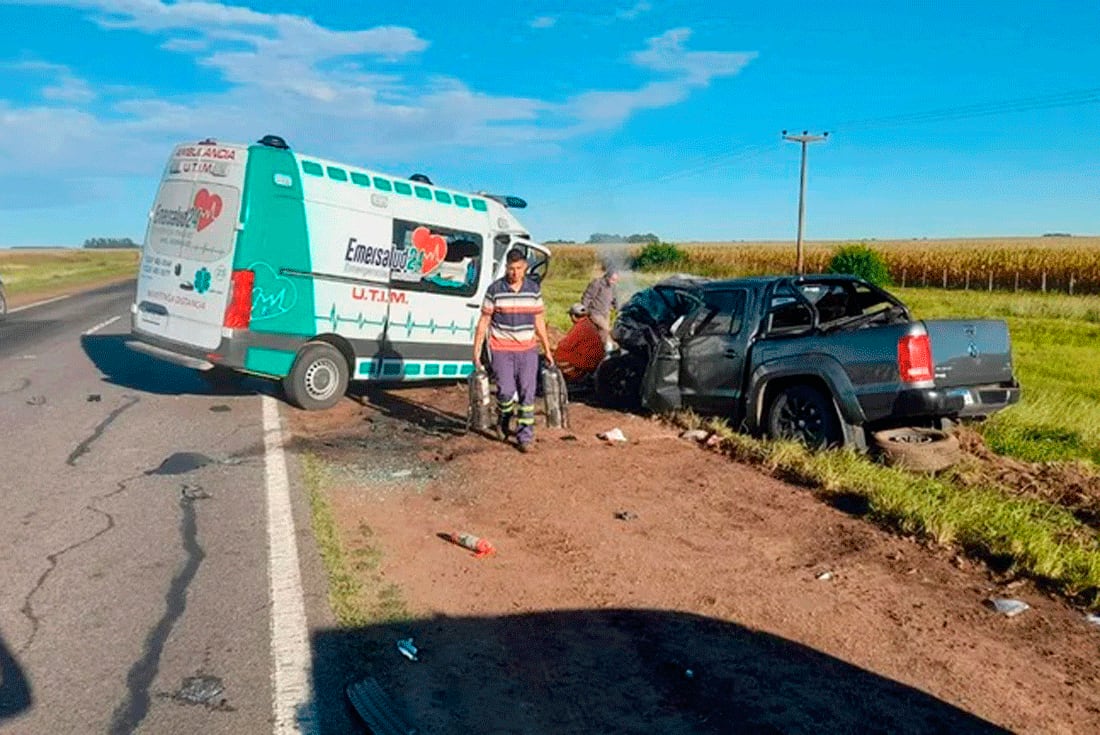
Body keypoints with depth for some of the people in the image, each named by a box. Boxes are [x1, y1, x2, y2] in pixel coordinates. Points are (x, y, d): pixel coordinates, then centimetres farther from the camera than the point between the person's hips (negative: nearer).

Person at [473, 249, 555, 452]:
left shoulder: (534, 290, 5)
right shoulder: (495, 289, -3)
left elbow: (539, 322, 12)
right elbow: (484, 321, 1)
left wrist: (547, 350, 12)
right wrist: (477, 350, -2)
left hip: (528, 349, 2)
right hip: (501, 349, -2)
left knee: (527, 393, 0)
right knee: (506, 391, -8)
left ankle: (525, 437, 8)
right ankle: (504, 420, 24)